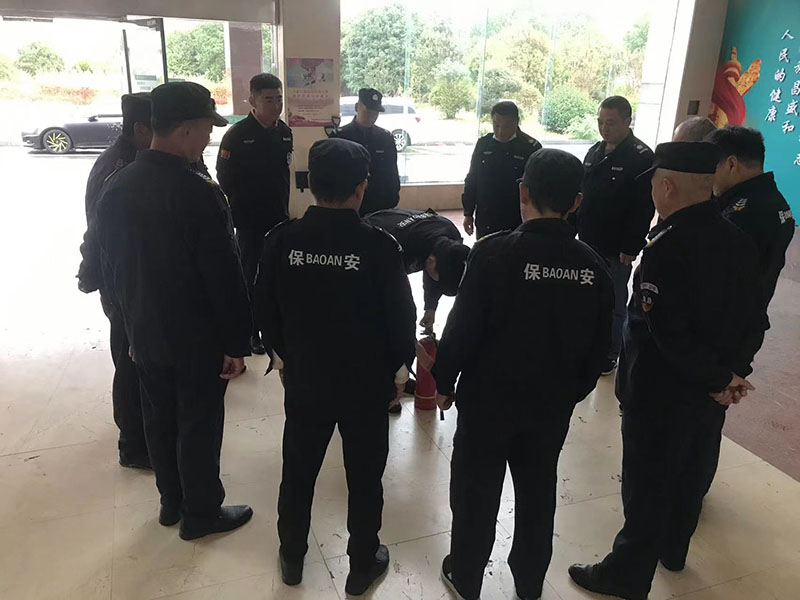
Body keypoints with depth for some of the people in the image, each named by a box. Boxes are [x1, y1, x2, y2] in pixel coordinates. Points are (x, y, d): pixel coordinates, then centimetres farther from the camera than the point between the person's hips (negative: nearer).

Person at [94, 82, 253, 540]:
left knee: (160, 420, 20)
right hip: (197, 339, -6)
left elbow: (112, 266, 8)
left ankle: (172, 501, 40)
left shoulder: (116, 188, -1)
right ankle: (201, 514, 29)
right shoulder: (199, 193, -23)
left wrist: (133, 320, 18)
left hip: (145, 334, 7)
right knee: (199, 426, 10)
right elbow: (225, 278, -21)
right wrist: (236, 343, -11)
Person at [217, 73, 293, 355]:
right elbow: (225, 180, -11)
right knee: (250, 276, 4)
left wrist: (284, 209, 12)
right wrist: (234, 216, -11)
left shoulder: (285, 133, 5)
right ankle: (251, 332, 16)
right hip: (249, 222, -5)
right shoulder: (237, 135, -12)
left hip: (278, 218, 5)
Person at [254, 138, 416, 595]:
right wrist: (399, 366, 5)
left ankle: (292, 557, 41)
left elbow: (265, 310, -1)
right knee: (364, 476, 16)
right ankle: (363, 565, 34)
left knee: (299, 469, 22)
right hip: (367, 382, -2)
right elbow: (401, 316, -13)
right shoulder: (380, 246, -20)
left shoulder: (282, 240, -12)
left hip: (303, 377, 3)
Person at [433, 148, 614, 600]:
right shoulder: (594, 266, -8)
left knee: (476, 492, 16)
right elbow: (598, 348, 1)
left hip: (488, 397, -3)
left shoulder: (494, 252, -22)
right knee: (538, 494, 22)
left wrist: (445, 381, -1)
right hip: (552, 403, 4)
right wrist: (572, 393, 16)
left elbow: (462, 328, -18)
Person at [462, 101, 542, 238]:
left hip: (516, 223, -3)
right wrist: (468, 213, 9)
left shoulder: (531, 147, -7)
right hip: (484, 222, 4)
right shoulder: (483, 144, 3)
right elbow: (471, 180, 10)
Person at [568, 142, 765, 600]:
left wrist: (719, 379, -15)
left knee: (647, 484, 8)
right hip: (711, 392, 8)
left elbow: (668, 331, -28)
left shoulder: (667, 247, -25)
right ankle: (673, 549, 47)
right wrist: (733, 373, 0)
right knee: (692, 474, 24)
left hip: (662, 392, -7)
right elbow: (753, 322, 3)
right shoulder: (739, 242, -1)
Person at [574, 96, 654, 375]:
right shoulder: (595, 151, 10)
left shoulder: (641, 157, -14)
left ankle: (609, 356, 20)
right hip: (588, 242, 7)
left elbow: (644, 209, -18)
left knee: (613, 304, 6)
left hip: (616, 249, -7)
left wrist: (631, 247, -19)